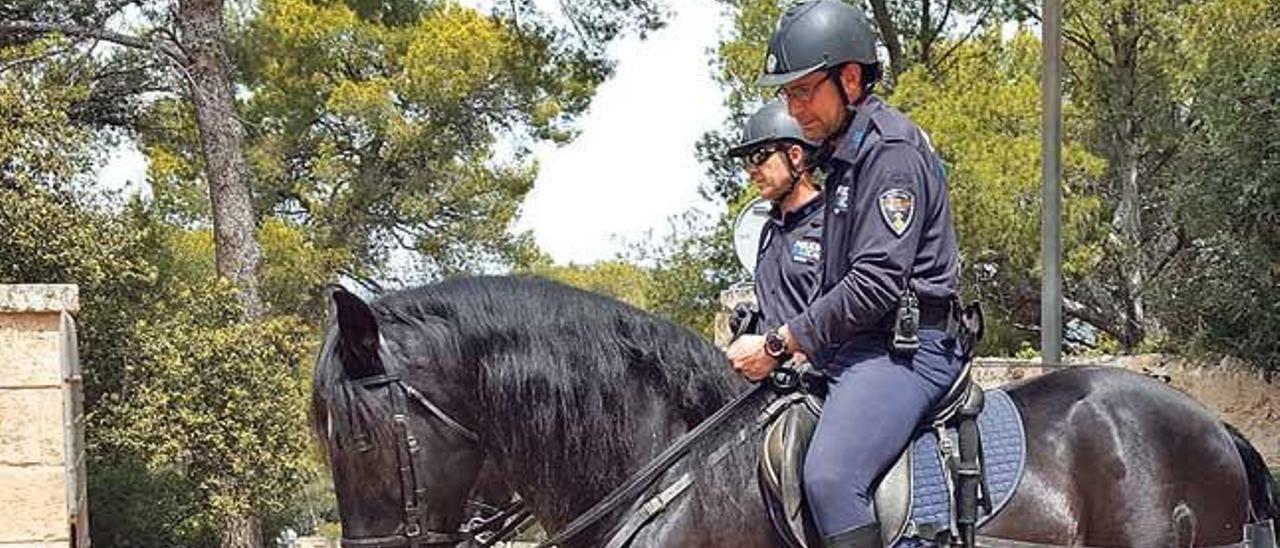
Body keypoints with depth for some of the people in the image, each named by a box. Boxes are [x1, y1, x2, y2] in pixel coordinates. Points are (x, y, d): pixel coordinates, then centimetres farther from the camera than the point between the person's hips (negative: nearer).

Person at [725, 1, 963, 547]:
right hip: (855, 346, 11)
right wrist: (795, 343, 12)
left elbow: (876, 282, -21)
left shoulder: (892, 150, -14)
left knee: (829, 476, -32)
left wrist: (778, 345, -17)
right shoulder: (844, 153, 19)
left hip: (904, 345, -11)